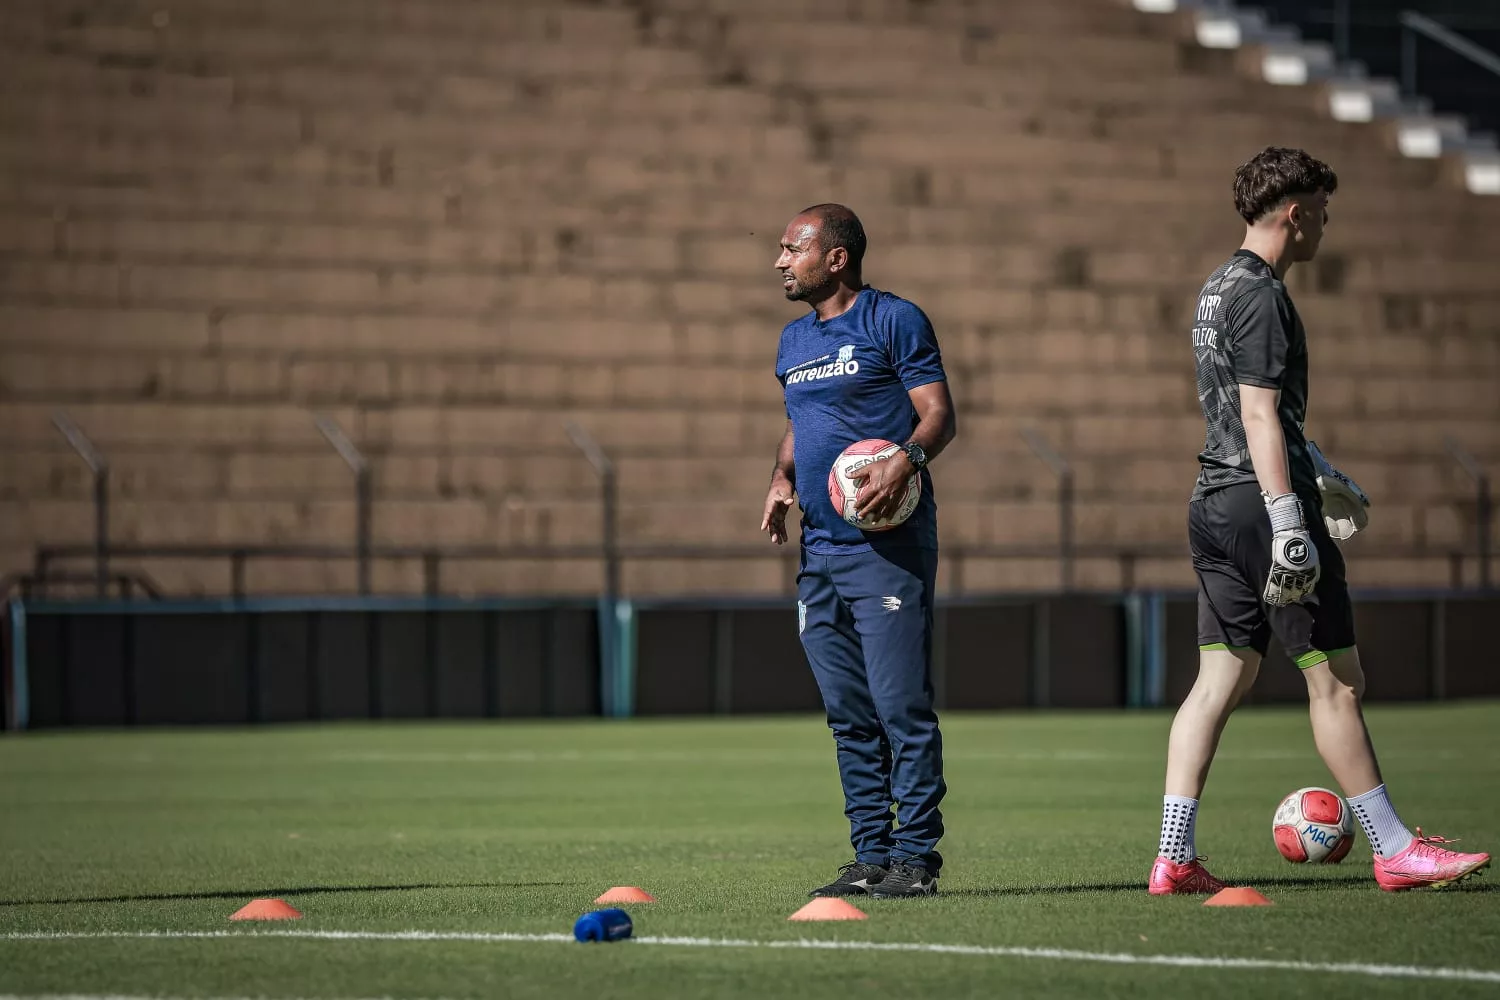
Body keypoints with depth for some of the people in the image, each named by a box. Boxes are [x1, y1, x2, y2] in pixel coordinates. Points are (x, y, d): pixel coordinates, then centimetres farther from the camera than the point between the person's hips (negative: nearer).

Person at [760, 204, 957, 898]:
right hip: (820, 550, 8)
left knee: (901, 705, -9)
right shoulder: (793, 341, 19)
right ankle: (870, 854, 11)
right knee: (849, 714, 8)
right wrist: (783, 478, 9)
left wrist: (904, 462, -27)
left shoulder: (893, 320, -3)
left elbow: (939, 414, -8)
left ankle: (915, 853, -6)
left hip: (888, 546, -8)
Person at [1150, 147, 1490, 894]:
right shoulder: (1261, 296, -13)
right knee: (1336, 680, -3)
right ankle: (1394, 851, 3)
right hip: (1262, 503, -10)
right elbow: (1259, 416, -20)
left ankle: (1174, 858, 2)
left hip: (1215, 503, 10)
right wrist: (1288, 523, -23)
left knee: (1221, 677, 7)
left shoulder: (1218, 289, 18)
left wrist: (1319, 474, 37)